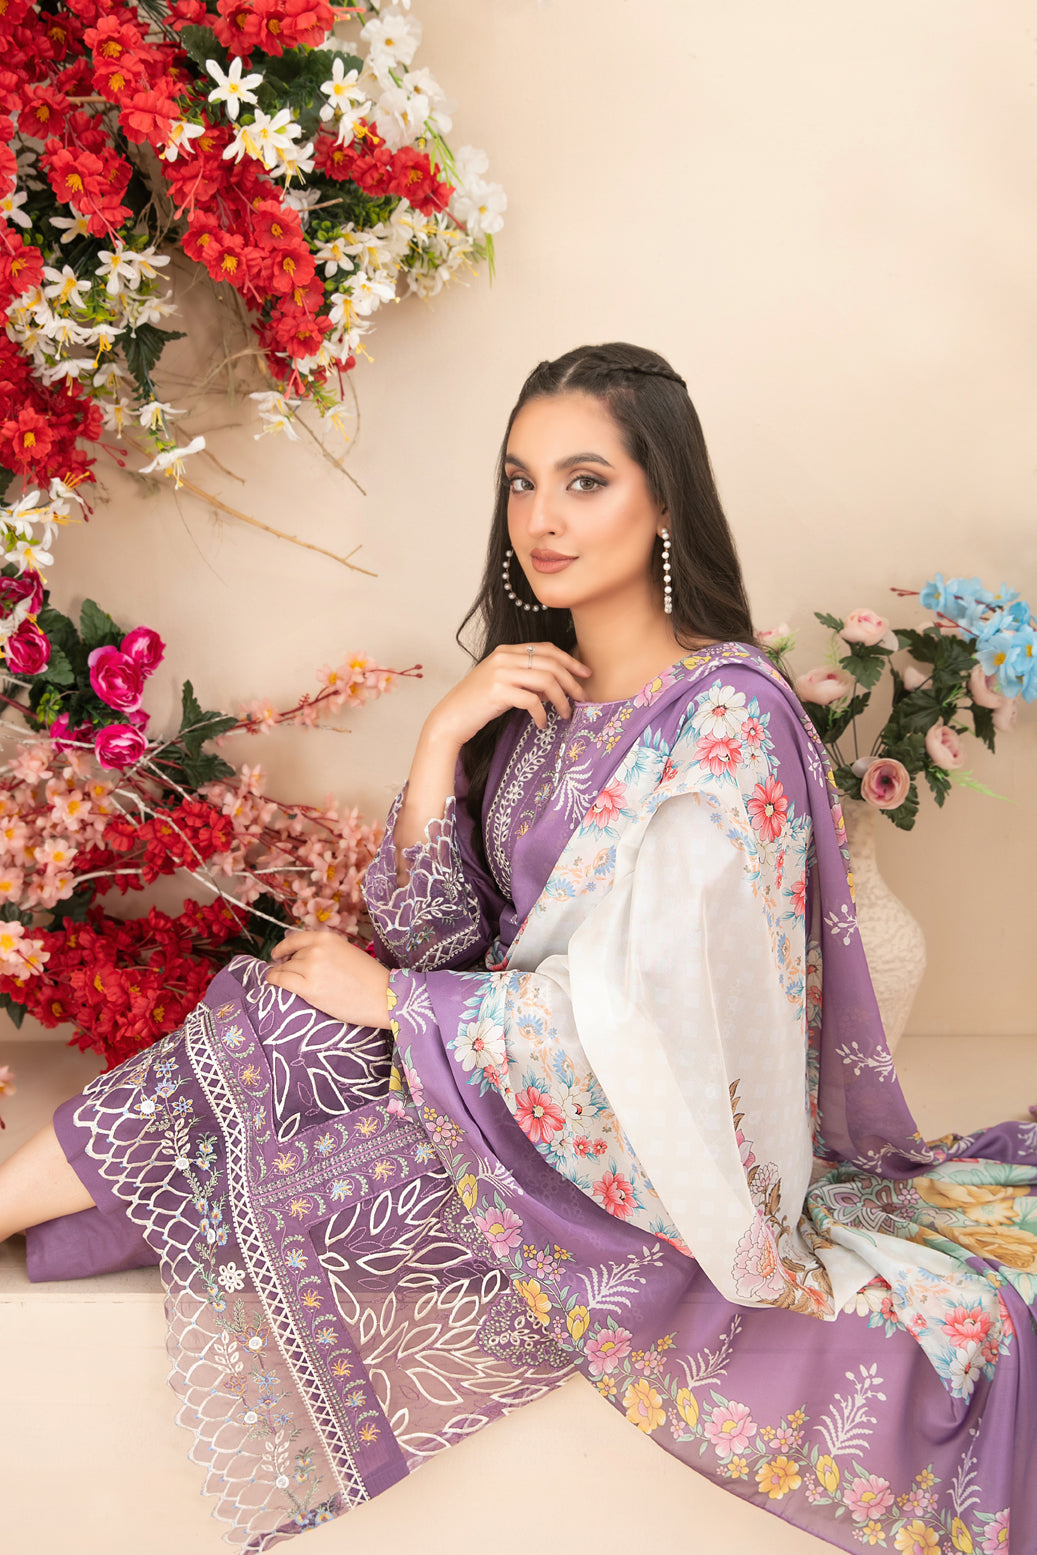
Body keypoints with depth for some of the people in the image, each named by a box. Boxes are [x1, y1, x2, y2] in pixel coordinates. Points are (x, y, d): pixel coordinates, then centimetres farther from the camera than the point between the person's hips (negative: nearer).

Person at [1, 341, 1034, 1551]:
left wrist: (388, 999, -14)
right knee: (253, 1021, -12)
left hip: (633, 1156, -7)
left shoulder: (729, 718, -21)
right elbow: (424, 933, -1)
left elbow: (639, 1020, -25)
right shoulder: (533, 686, 2)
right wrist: (441, 738, -16)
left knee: (244, 1163, -14)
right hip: (519, 1063, 7)